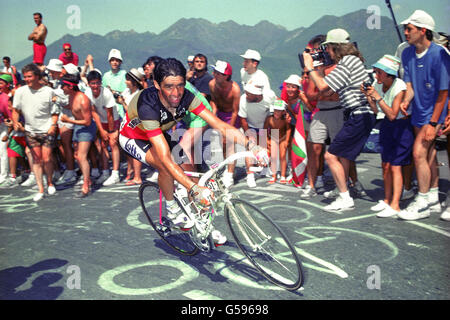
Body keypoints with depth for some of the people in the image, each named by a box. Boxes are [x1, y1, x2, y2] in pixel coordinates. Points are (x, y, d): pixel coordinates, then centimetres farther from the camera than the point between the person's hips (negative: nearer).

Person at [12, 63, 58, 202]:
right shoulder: (20, 91, -1)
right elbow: (15, 110, 9)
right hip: (30, 131, 2)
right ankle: (40, 190, 9)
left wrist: (53, 125, -13)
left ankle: (50, 182, 22)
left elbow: (55, 112, 1)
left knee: (47, 159, -5)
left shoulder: (48, 91, -5)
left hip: (47, 130, -2)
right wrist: (15, 122, -8)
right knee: (36, 160, 3)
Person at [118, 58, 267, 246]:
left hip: (159, 133, 5)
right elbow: (165, 157, -47)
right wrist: (194, 188, -56)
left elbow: (222, 126, -29)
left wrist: (250, 145, -44)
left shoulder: (185, 97, -26)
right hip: (133, 138, -5)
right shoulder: (148, 105, -40)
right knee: (165, 165, -32)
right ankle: (171, 208, -4)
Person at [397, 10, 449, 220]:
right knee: (429, 155, 13)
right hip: (418, 112, 7)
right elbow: (409, 83, 6)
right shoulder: (407, 54, 3)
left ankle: (423, 203, 0)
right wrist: (406, 100, -16)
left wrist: (433, 123, -17)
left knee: (419, 153, -13)